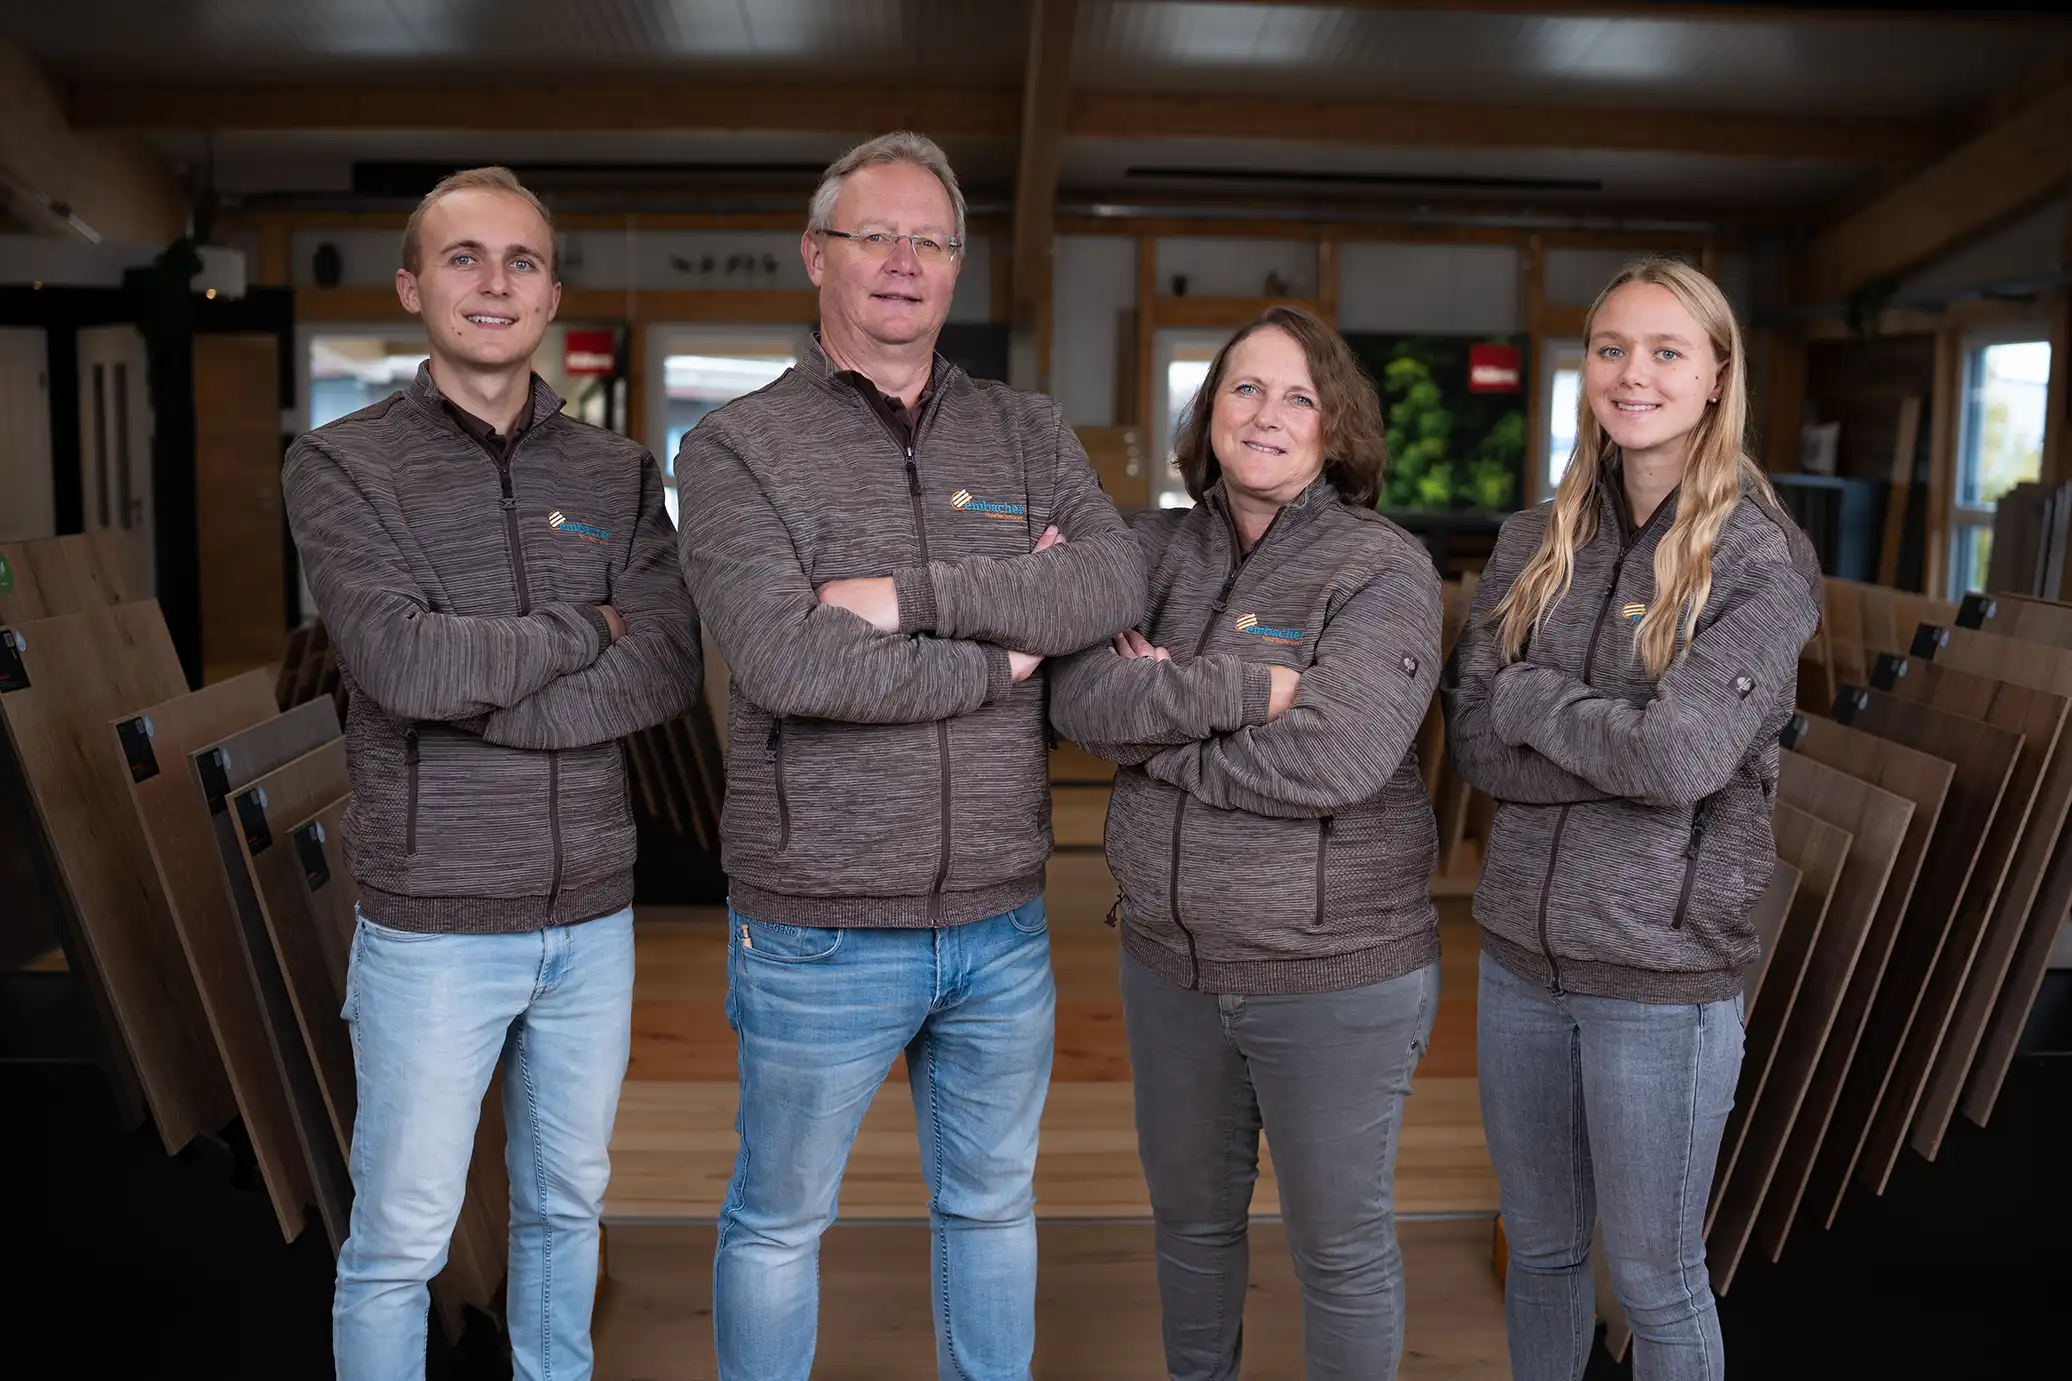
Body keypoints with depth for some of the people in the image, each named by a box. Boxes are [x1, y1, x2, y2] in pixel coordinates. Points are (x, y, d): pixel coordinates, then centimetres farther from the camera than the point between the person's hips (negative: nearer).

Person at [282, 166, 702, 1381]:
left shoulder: (620, 473, 4)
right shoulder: (343, 466, -5)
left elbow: (669, 672, -9)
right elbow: (402, 663, -20)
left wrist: (472, 687, -17)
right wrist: (585, 627, -10)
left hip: (594, 914, 4)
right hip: (434, 924, -3)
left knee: (567, 1204, 19)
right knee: (399, 1243, 8)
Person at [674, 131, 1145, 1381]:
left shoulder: (1030, 435, 6)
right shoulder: (737, 448, -6)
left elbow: (1118, 582, -13)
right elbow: (787, 662, -21)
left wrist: (914, 592, -21)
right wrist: (1004, 653, -14)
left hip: (1002, 921, 4)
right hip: (820, 932, -3)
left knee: (993, 1204, 21)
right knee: (779, 1223, 15)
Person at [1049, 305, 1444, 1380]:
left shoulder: (1385, 569, -11)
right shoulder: (1156, 547, 2)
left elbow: (1334, 760, -24)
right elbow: (1077, 696, -12)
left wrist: (1153, 723, -15)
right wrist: (1243, 689, -22)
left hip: (1335, 973, -4)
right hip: (1168, 958, 5)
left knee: (1339, 1244, 12)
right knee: (1191, 1217, 22)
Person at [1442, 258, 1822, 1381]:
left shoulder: (1763, 563, -9)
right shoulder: (1533, 544, 5)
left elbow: (1681, 755, -21)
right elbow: (1476, 745, -3)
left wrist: (1529, 699, -8)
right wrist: (1627, 741, -15)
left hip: (1662, 974, -4)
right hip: (1520, 952, 4)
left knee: (1654, 1278, 11)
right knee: (1540, 1247, 20)